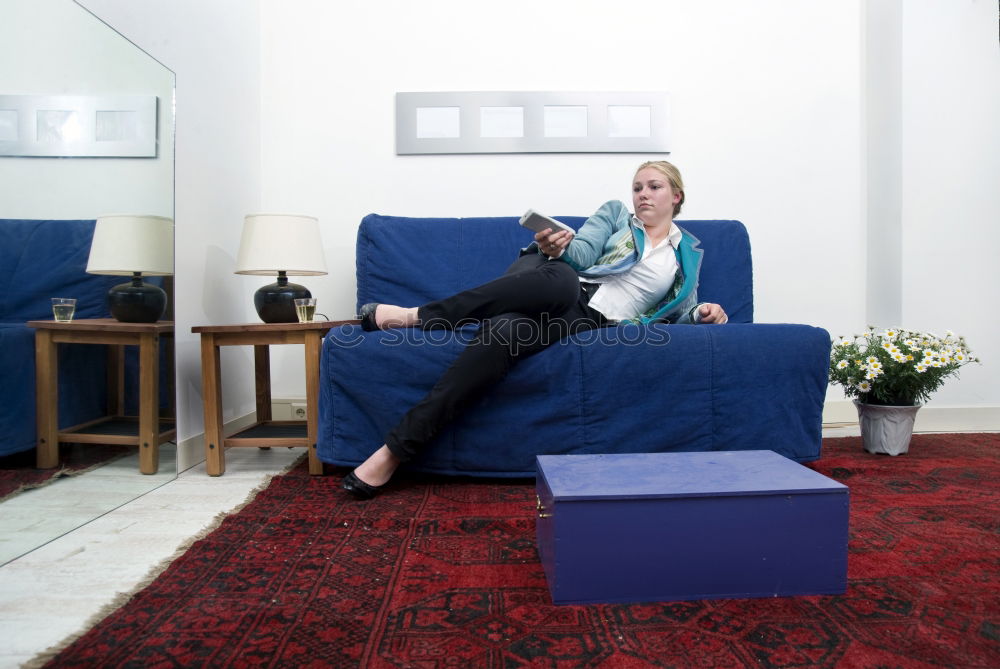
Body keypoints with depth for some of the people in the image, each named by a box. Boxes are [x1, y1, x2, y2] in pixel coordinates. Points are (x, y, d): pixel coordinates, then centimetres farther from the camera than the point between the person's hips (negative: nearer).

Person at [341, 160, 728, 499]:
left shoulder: (689, 252, 24)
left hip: (592, 321, -1)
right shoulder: (614, 213, 21)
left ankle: (396, 450, -34)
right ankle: (417, 315, -32)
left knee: (505, 331, -35)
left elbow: (681, 309, 24)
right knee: (560, 277, -41)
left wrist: (703, 313, 0)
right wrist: (557, 248, -19)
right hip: (563, 293, 1)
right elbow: (581, 255, 4)